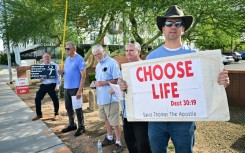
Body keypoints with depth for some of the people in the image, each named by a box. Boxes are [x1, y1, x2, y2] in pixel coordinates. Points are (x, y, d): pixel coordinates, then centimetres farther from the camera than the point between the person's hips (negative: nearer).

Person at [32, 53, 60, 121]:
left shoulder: (55, 65, -3)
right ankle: (39, 114, 22)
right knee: (37, 99, 3)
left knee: (55, 99, 0)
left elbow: (58, 76, -5)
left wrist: (57, 85, -12)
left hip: (52, 85, -4)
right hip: (43, 85, 4)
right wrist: (39, 79, -9)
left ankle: (56, 114, 22)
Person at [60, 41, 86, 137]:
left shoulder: (79, 59, -12)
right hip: (66, 87, 8)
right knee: (68, 107, 16)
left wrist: (80, 90, -21)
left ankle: (81, 127, 18)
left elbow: (83, 75, -16)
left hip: (75, 88, -8)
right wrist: (62, 72, -4)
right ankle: (72, 125, 33)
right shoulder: (67, 59, 11)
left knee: (77, 108, 2)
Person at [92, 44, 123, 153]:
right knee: (106, 119, 21)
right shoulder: (98, 65, 14)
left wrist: (104, 83, -20)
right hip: (101, 97, 9)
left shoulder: (112, 63, -13)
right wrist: (96, 83, 3)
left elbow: (117, 80, -18)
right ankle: (109, 138, 39)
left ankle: (118, 143, 16)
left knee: (114, 121, 0)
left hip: (110, 97, -8)